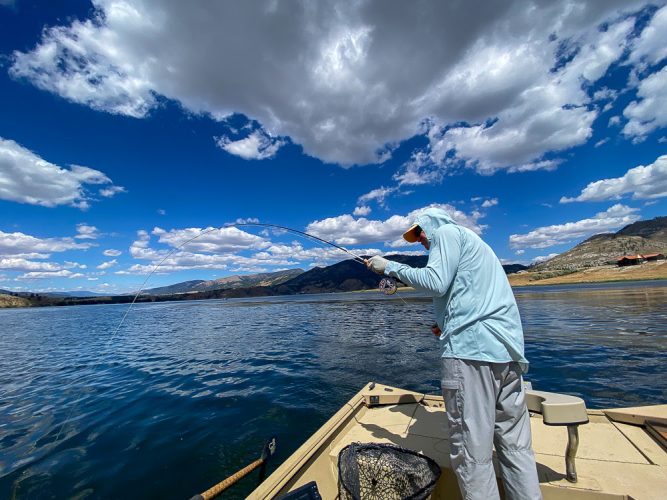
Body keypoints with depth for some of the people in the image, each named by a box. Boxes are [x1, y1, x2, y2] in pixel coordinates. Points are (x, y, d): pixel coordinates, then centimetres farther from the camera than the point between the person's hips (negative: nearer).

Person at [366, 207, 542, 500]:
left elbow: (436, 282, -12)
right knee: (516, 446, 14)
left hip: (471, 349, -9)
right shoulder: (475, 243, 29)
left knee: (472, 454, -1)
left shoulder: (447, 231, 4)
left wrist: (390, 267, -3)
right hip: (507, 350, 9)